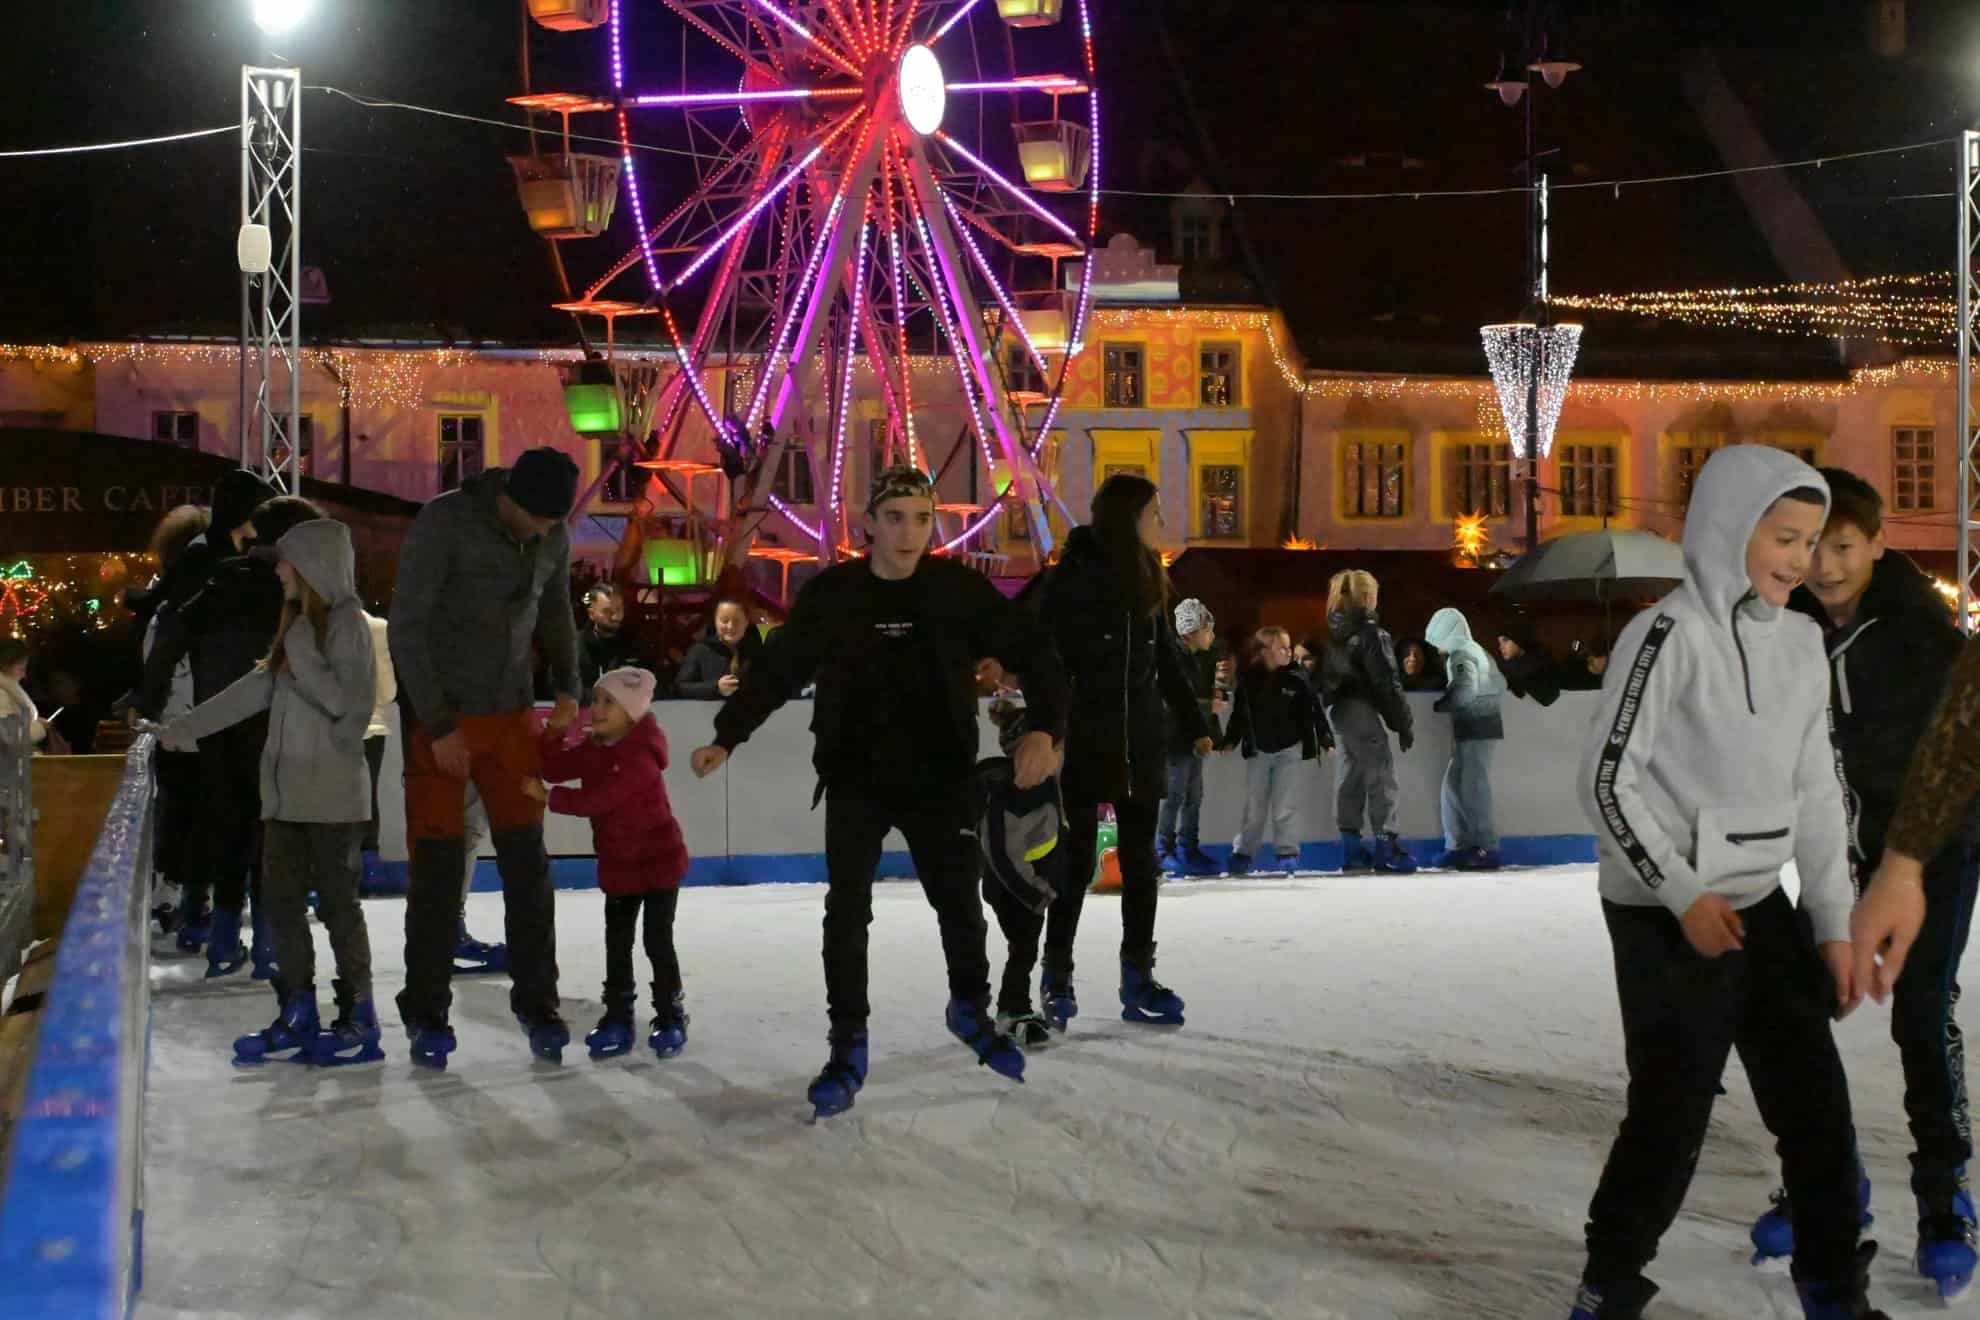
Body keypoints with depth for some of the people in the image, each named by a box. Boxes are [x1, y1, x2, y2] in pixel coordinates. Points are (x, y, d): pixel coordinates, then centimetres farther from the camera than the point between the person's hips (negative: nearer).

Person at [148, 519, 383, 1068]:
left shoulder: (347, 622, -9)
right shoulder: (298, 624, 16)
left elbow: (347, 701, -17)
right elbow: (255, 689, 17)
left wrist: (302, 654, -15)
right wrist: (182, 727, 16)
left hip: (332, 792, -8)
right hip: (287, 790, 8)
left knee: (336, 900, -3)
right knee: (282, 899, 8)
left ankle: (358, 1018, 6)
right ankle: (297, 1017, 15)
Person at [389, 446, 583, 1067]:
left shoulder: (553, 539, 0)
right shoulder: (443, 522, -16)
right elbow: (406, 629, -16)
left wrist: (567, 688, 6)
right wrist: (439, 726, -17)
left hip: (512, 716, 4)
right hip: (439, 718, -4)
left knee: (527, 862, 4)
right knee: (439, 866, -1)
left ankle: (537, 1002, 15)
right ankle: (427, 1014, 11)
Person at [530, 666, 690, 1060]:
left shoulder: (641, 755, -25)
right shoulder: (593, 749, 2)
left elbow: (598, 800, -31)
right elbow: (555, 769, 0)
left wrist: (548, 797, -27)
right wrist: (554, 734, -14)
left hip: (658, 861, -8)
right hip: (617, 862, 8)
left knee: (658, 942, -1)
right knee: (616, 943, 11)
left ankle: (670, 1018, 13)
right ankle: (617, 1018, 20)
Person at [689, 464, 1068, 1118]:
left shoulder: (960, 588, -8)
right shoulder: (831, 595, -7)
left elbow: (1031, 653, -6)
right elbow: (776, 669, 2)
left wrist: (1044, 729, -20)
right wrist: (727, 737, -4)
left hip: (939, 779, 1)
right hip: (855, 780, 0)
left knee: (959, 903, 11)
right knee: (847, 911, -1)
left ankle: (971, 1008, 39)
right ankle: (848, 1048, 11)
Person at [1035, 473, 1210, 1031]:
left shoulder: (1149, 580, 9)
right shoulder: (1072, 577, -11)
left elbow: (1168, 659, 16)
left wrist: (1193, 724, 18)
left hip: (1141, 744, 6)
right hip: (1084, 741, -6)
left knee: (1141, 861, 9)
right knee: (1076, 860, 0)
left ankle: (1138, 977, 17)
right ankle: (1057, 979, 10)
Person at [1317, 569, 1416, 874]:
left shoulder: (1332, 631, 10)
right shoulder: (1369, 632, -13)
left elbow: (1320, 676, 12)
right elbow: (1387, 682, -14)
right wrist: (1404, 723, -9)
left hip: (1336, 709, 8)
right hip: (1361, 709, -8)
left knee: (1351, 772, 14)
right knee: (1381, 773, -5)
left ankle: (1351, 843, 18)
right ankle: (1386, 844, -8)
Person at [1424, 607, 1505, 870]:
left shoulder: (1461, 656, -11)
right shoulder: (1477, 651, 18)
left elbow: (1464, 692, -24)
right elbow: (1499, 683, 22)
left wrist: (1437, 706, -14)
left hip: (1475, 730, -10)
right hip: (1480, 728, 10)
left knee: (1473, 788, -8)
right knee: (1453, 786, 12)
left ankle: (1486, 849, -8)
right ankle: (1458, 846, 14)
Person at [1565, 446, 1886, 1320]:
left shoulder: (1802, 644, 7)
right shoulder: (1671, 635, -14)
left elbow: (1816, 793, 11)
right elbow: (1607, 776, -15)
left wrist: (1833, 923, 8)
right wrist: (1684, 895, -17)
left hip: (1762, 909, 7)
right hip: (1666, 918, -7)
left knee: (1817, 1108, 7)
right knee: (1672, 1116, -2)